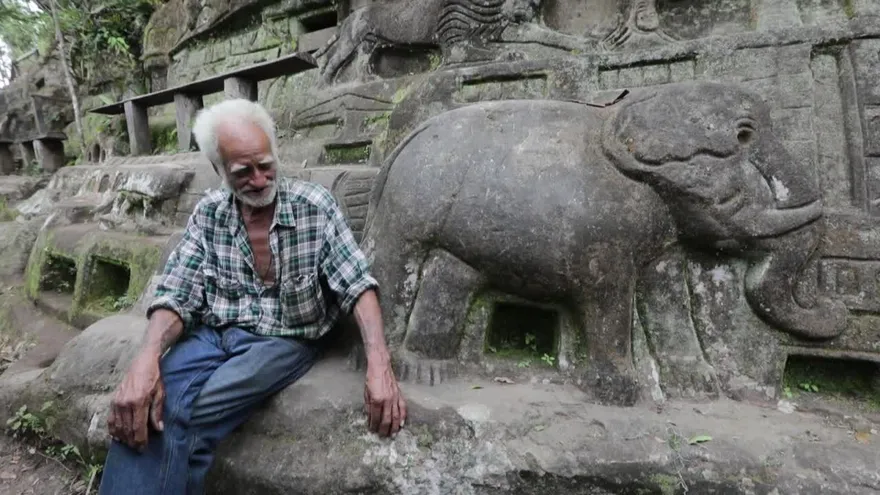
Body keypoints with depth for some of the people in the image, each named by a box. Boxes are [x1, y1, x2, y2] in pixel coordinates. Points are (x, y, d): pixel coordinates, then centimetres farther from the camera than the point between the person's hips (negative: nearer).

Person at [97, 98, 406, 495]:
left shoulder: (315, 206, -8)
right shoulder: (207, 214, 2)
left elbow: (357, 285, -12)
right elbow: (176, 295, -3)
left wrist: (379, 366, -28)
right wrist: (145, 361, -25)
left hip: (283, 341, -2)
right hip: (210, 335, 3)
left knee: (188, 419, -26)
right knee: (143, 412, -27)